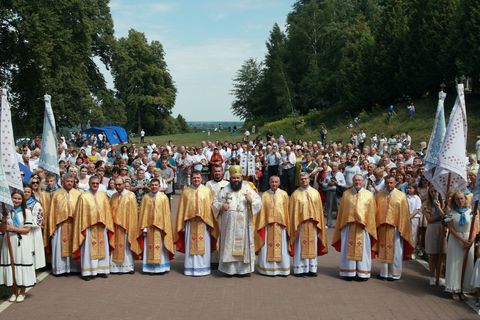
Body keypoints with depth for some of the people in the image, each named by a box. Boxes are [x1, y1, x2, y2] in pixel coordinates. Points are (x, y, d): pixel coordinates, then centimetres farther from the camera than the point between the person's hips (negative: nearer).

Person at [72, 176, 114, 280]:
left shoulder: (103, 195, 6)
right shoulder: (83, 197, -4)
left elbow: (107, 211, 8)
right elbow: (80, 213, -4)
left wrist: (107, 225, 2)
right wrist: (82, 228, -9)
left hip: (101, 227, 4)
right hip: (89, 227, -4)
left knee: (101, 248, 8)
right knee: (89, 249, 0)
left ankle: (101, 270, 17)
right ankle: (87, 272, 4)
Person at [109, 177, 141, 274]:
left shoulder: (130, 195, -4)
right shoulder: (113, 197, 10)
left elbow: (133, 212, -6)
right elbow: (110, 211, 11)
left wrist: (130, 226, -10)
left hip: (126, 225, -4)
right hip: (115, 226, 4)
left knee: (126, 246, 1)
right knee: (116, 246, 6)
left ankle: (128, 266, 10)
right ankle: (116, 266, 13)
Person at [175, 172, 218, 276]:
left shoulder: (207, 190, 3)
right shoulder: (186, 191, 5)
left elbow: (210, 207, 1)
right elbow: (181, 209, 6)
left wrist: (210, 223, -4)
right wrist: (182, 225, 2)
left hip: (203, 223, -1)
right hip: (190, 223, 1)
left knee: (204, 246, 5)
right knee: (190, 246, 5)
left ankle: (203, 268, 14)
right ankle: (190, 268, 13)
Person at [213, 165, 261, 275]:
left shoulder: (247, 189, 4)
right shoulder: (225, 190, 6)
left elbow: (259, 202, 1)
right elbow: (215, 203, 9)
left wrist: (251, 200, -20)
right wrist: (221, 206, -12)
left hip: (243, 225, 0)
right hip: (229, 224, 0)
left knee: (243, 245, 2)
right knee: (229, 246, 2)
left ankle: (242, 268, 9)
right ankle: (229, 269, 9)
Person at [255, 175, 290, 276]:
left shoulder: (284, 194, 3)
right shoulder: (265, 195, 3)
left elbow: (286, 210, 4)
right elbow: (262, 211, 3)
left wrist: (286, 224, 0)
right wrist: (261, 224, -2)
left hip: (280, 225, 0)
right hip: (267, 224, 0)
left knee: (281, 247, 5)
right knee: (266, 248, 3)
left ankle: (281, 268, 14)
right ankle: (267, 268, 13)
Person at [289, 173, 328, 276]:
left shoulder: (315, 193, 6)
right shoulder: (296, 194, -1)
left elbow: (319, 209, 8)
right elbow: (293, 211, -3)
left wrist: (318, 223, 2)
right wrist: (294, 225, -8)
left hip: (312, 224, 3)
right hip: (300, 224, -3)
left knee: (312, 246, 7)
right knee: (300, 246, 2)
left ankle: (312, 268, 15)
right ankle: (300, 269, 7)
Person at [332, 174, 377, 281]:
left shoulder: (369, 195, 5)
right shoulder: (346, 194, 8)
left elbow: (372, 212, 4)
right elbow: (341, 211, 8)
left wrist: (369, 225, -2)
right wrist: (342, 225, 3)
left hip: (363, 226, -1)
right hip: (348, 225, 1)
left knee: (362, 249, 3)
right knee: (348, 249, 4)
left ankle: (362, 273, 10)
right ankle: (349, 272, 11)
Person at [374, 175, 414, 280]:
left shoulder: (401, 196, -4)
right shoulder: (379, 195, 4)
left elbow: (404, 214, -4)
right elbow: (375, 211, 6)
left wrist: (401, 228, -8)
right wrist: (376, 225, 2)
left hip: (395, 227, -3)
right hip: (382, 227, 3)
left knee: (395, 251, 4)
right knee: (383, 250, 10)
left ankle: (394, 274, 14)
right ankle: (383, 272, 20)